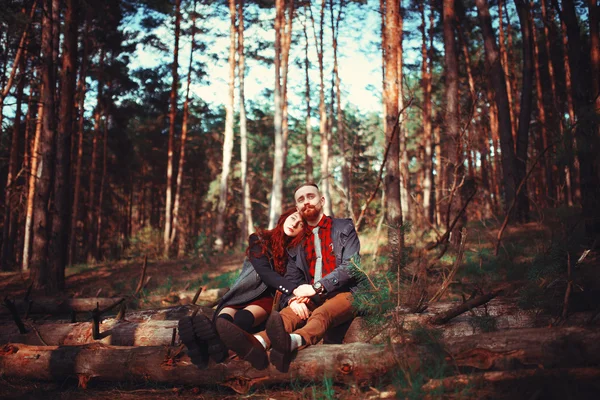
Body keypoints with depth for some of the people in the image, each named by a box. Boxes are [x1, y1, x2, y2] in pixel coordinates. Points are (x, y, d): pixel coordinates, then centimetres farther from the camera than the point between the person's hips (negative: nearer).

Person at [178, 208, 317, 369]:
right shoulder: (259, 240, 4)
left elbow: (295, 279, -1)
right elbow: (263, 271, -13)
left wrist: (295, 296, -27)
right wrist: (294, 289, -29)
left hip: (269, 298, 0)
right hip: (244, 294, 1)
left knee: (243, 316, -37)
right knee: (226, 314, -36)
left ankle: (217, 343, -71)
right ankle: (207, 342, -71)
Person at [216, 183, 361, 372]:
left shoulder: (344, 228, 6)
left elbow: (351, 266, -7)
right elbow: (291, 278, 8)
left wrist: (318, 287, -20)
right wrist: (293, 299, -18)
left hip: (344, 293, -3)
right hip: (312, 299, 3)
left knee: (321, 313, -37)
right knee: (290, 313, -30)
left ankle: (293, 342, -69)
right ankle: (257, 343, -61)